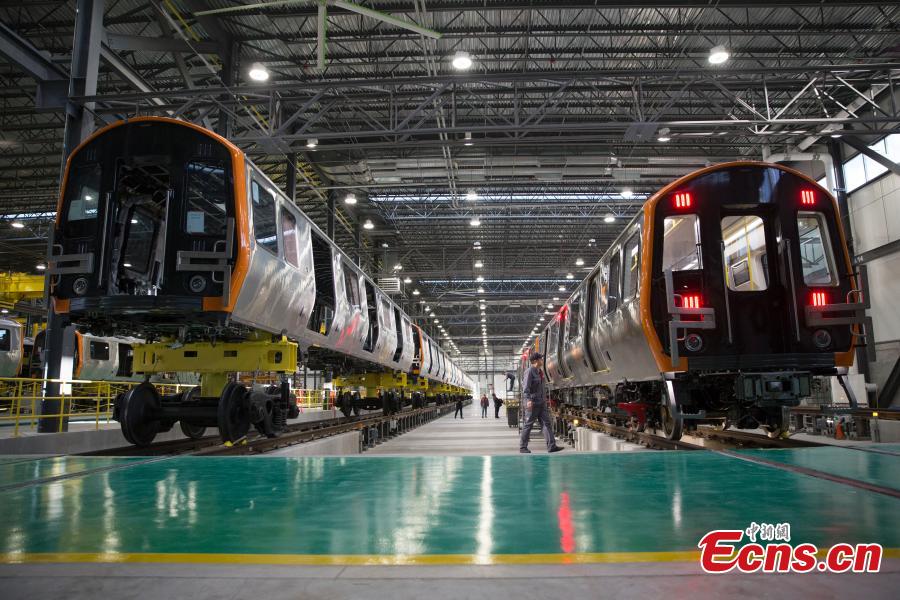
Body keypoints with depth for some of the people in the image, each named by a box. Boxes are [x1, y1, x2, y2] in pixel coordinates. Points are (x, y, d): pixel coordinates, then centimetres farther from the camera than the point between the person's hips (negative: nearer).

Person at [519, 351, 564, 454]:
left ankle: (551, 446, 1)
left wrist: (545, 398, 25)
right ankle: (523, 447, 9)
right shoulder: (529, 371, -13)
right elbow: (526, 387, -21)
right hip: (532, 403, -8)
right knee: (528, 424, -1)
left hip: (541, 402, 8)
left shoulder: (540, 371, 14)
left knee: (546, 423, 2)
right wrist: (528, 400, -32)